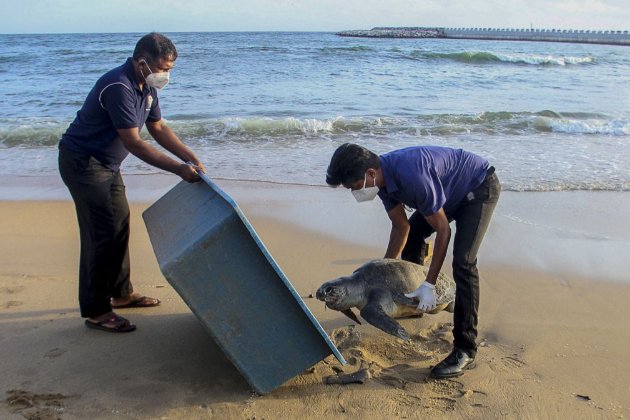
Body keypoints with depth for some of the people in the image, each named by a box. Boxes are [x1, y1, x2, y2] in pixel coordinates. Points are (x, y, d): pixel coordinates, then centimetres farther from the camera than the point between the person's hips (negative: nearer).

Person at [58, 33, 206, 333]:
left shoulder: (147, 87, 3)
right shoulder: (118, 87, -27)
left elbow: (158, 129, 9)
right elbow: (133, 143, -29)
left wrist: (192, 159, 0)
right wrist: (178, 169, -29)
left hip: (106, 164, 10)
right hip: (82, 162, -10)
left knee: (120, 224, 14)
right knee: (101, 233, -10)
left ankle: (121, 293, 27)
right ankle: (95, 311, -1)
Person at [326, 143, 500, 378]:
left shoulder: (412, 177, -38)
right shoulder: (383, 176, -11)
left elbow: (443, 230, -29)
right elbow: (401, 227, 0)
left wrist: (430, 285, -26)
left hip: (480, 187, -9)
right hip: (451, 191, 9)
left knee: (463, 263, -21)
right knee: (410, 235, 15)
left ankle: (465, 351, -16)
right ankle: (412, 303, 35)